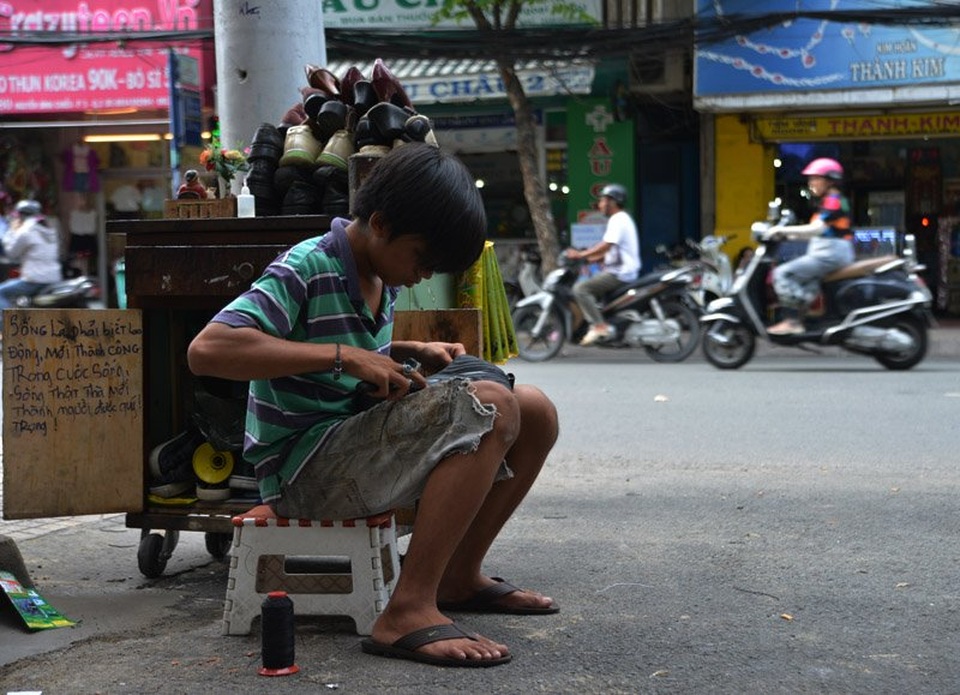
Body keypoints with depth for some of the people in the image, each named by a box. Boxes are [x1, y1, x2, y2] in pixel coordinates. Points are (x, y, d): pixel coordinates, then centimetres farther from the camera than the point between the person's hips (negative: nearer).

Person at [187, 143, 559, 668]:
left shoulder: (381, 278, 12)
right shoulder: (306, 271, -15)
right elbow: (206, 349, -29)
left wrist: (412, 351, 10)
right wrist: (344, 356, -28)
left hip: (362, 445, 9)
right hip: (303, 465, -9)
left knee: (533, 410, 1)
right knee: (489, 406, -27)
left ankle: (458, 577, 12)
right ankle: (407, 613, -28)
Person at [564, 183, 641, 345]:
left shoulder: (618, 220, -13)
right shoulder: (623, 219, 21)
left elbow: (606, 246, -25)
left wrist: (580, 255, -21)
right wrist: (591, 258, 16)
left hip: (619, 274, -11)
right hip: (622, 271, 11)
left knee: (580, 289, -20)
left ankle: (600, 326, -26)